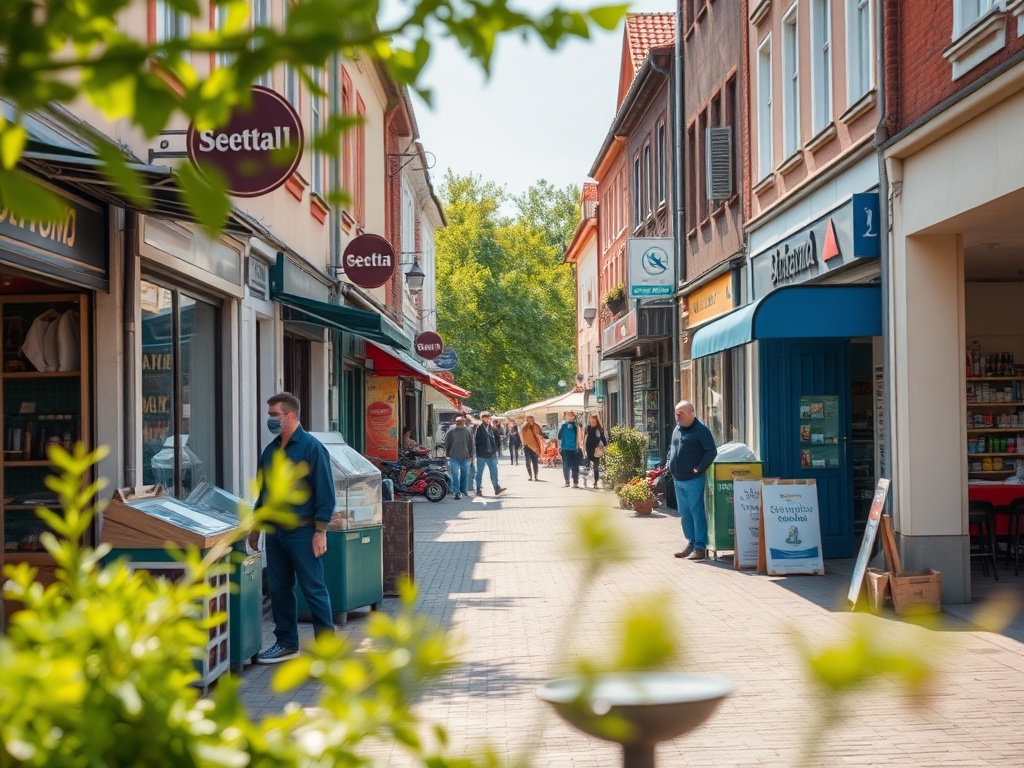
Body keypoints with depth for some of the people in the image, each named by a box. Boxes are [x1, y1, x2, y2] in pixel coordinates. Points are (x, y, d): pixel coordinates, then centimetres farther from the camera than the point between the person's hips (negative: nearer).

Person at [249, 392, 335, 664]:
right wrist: (255, 528, 21)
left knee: (314, 589, -3)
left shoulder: (311, 448, -10)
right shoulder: (270, 451, 13)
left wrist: (320, 531, -16)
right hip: (274, 532, 7)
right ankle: (286, 643, 23)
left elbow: (325, 491, -12)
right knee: (279, 588, 12)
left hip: (302, 531, -7)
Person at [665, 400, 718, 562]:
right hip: (678, 480, 8)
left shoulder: (701, 430, -10)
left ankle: (700, 547, -2)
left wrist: (699, 468, -17)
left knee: (697, 513, -5)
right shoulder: (677, 430, 14)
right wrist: (668, 463, 13)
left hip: (693, 480, -8)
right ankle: (691, 544, 23)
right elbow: (671, 448, 28)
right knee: (684, 513, 13)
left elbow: (712, 452, -15)